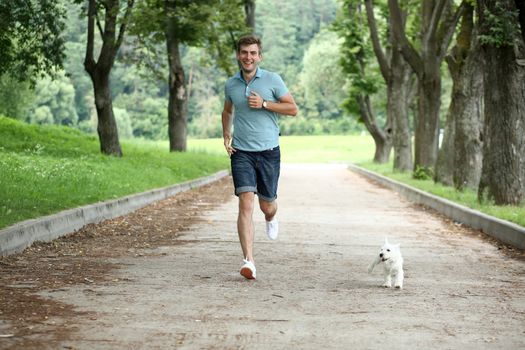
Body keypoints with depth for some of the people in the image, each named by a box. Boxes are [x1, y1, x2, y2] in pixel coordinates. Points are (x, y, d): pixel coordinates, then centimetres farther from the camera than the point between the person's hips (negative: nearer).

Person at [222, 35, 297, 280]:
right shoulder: (230, 84, 7)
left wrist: (264, 104, -12)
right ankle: (248, 261, -18)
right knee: (246, 205, -14)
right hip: (241, 152, 1)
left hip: (268, 151, -1)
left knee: (266, 205, 10)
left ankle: (271, 218, 50)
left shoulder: (272, 80, -2)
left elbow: (292, 109, -1)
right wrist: (226, 135, 12)